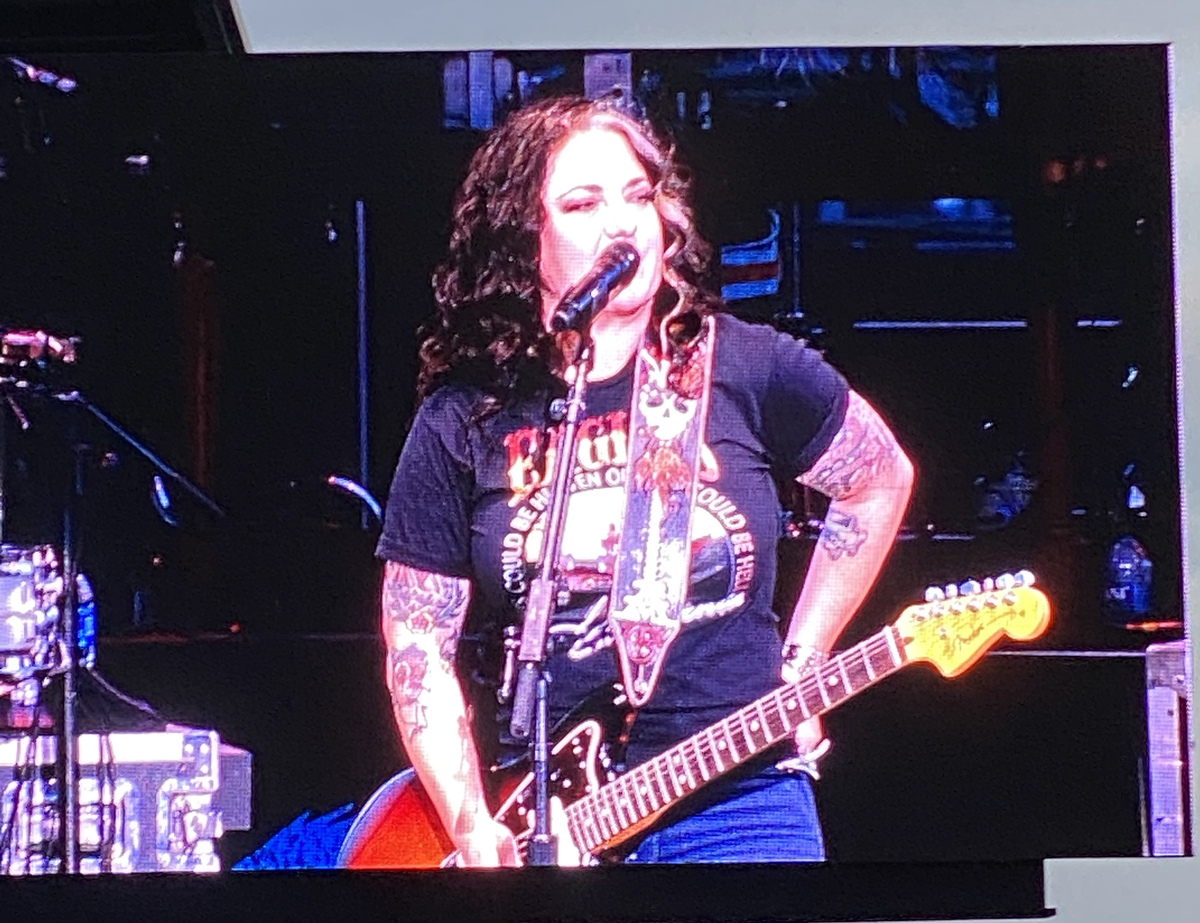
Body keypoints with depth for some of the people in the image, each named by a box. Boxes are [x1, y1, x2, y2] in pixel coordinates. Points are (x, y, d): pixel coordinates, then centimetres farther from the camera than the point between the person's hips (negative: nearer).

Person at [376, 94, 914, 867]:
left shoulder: (749, 369, -1)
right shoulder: (464, 421, 0)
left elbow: (881, 480, 15)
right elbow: (419, 647, 1)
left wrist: (802, 666, 9)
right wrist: (474, 830, -9)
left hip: (739, 797, 0)